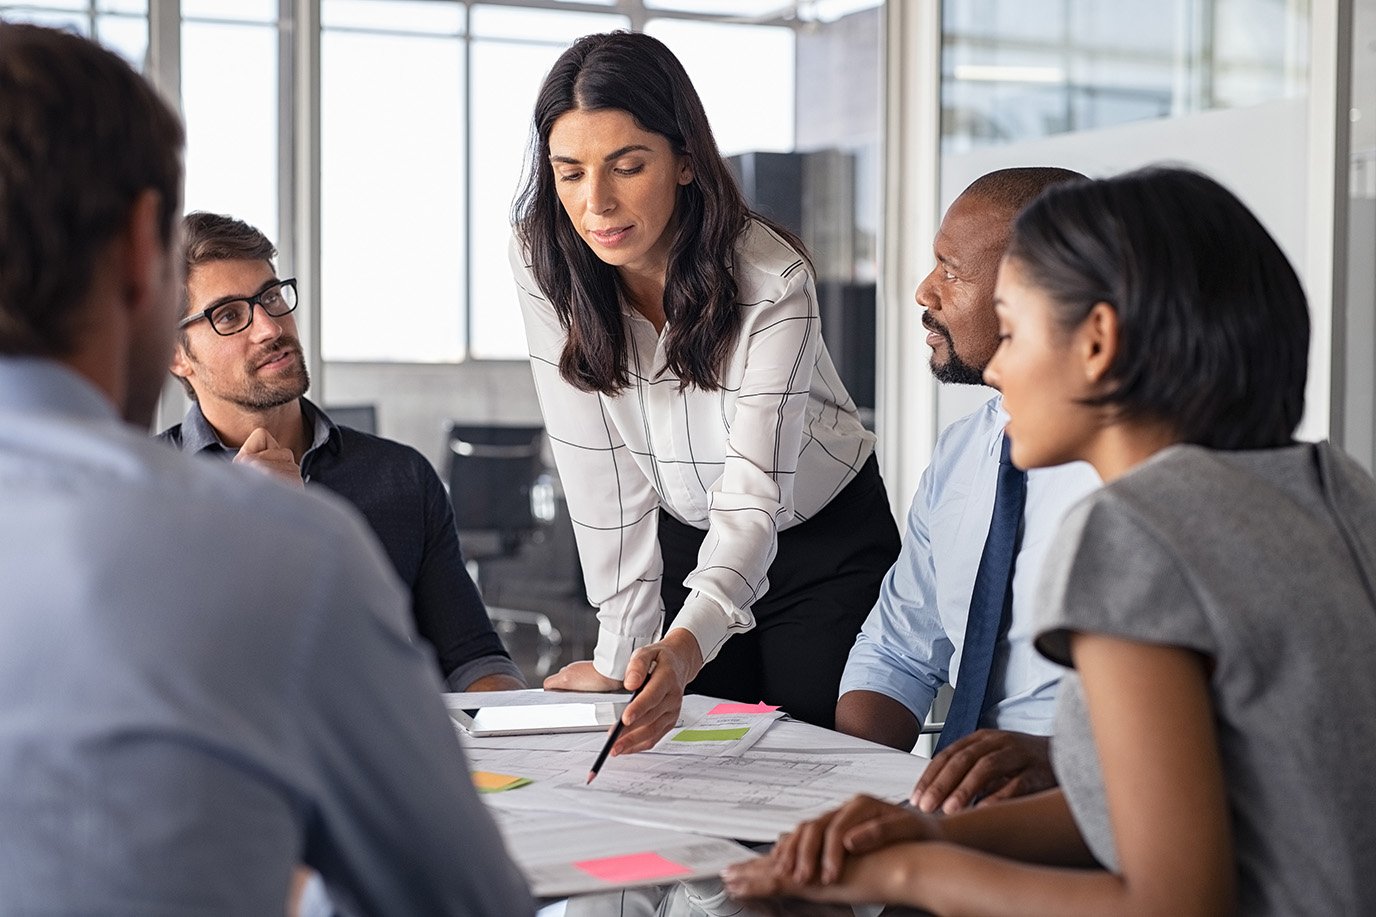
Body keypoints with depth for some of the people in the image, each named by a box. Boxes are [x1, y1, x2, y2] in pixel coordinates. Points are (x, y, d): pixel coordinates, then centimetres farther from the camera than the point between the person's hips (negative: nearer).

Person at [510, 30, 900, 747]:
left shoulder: (771, 279, -28)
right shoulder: (541, 265, -17)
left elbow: (752, 494, -35)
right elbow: (599, 470, -15)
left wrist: (683, 650, -52)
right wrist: (620, 654, -19)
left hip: (824, 542, -3)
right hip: (684, 543, 3)